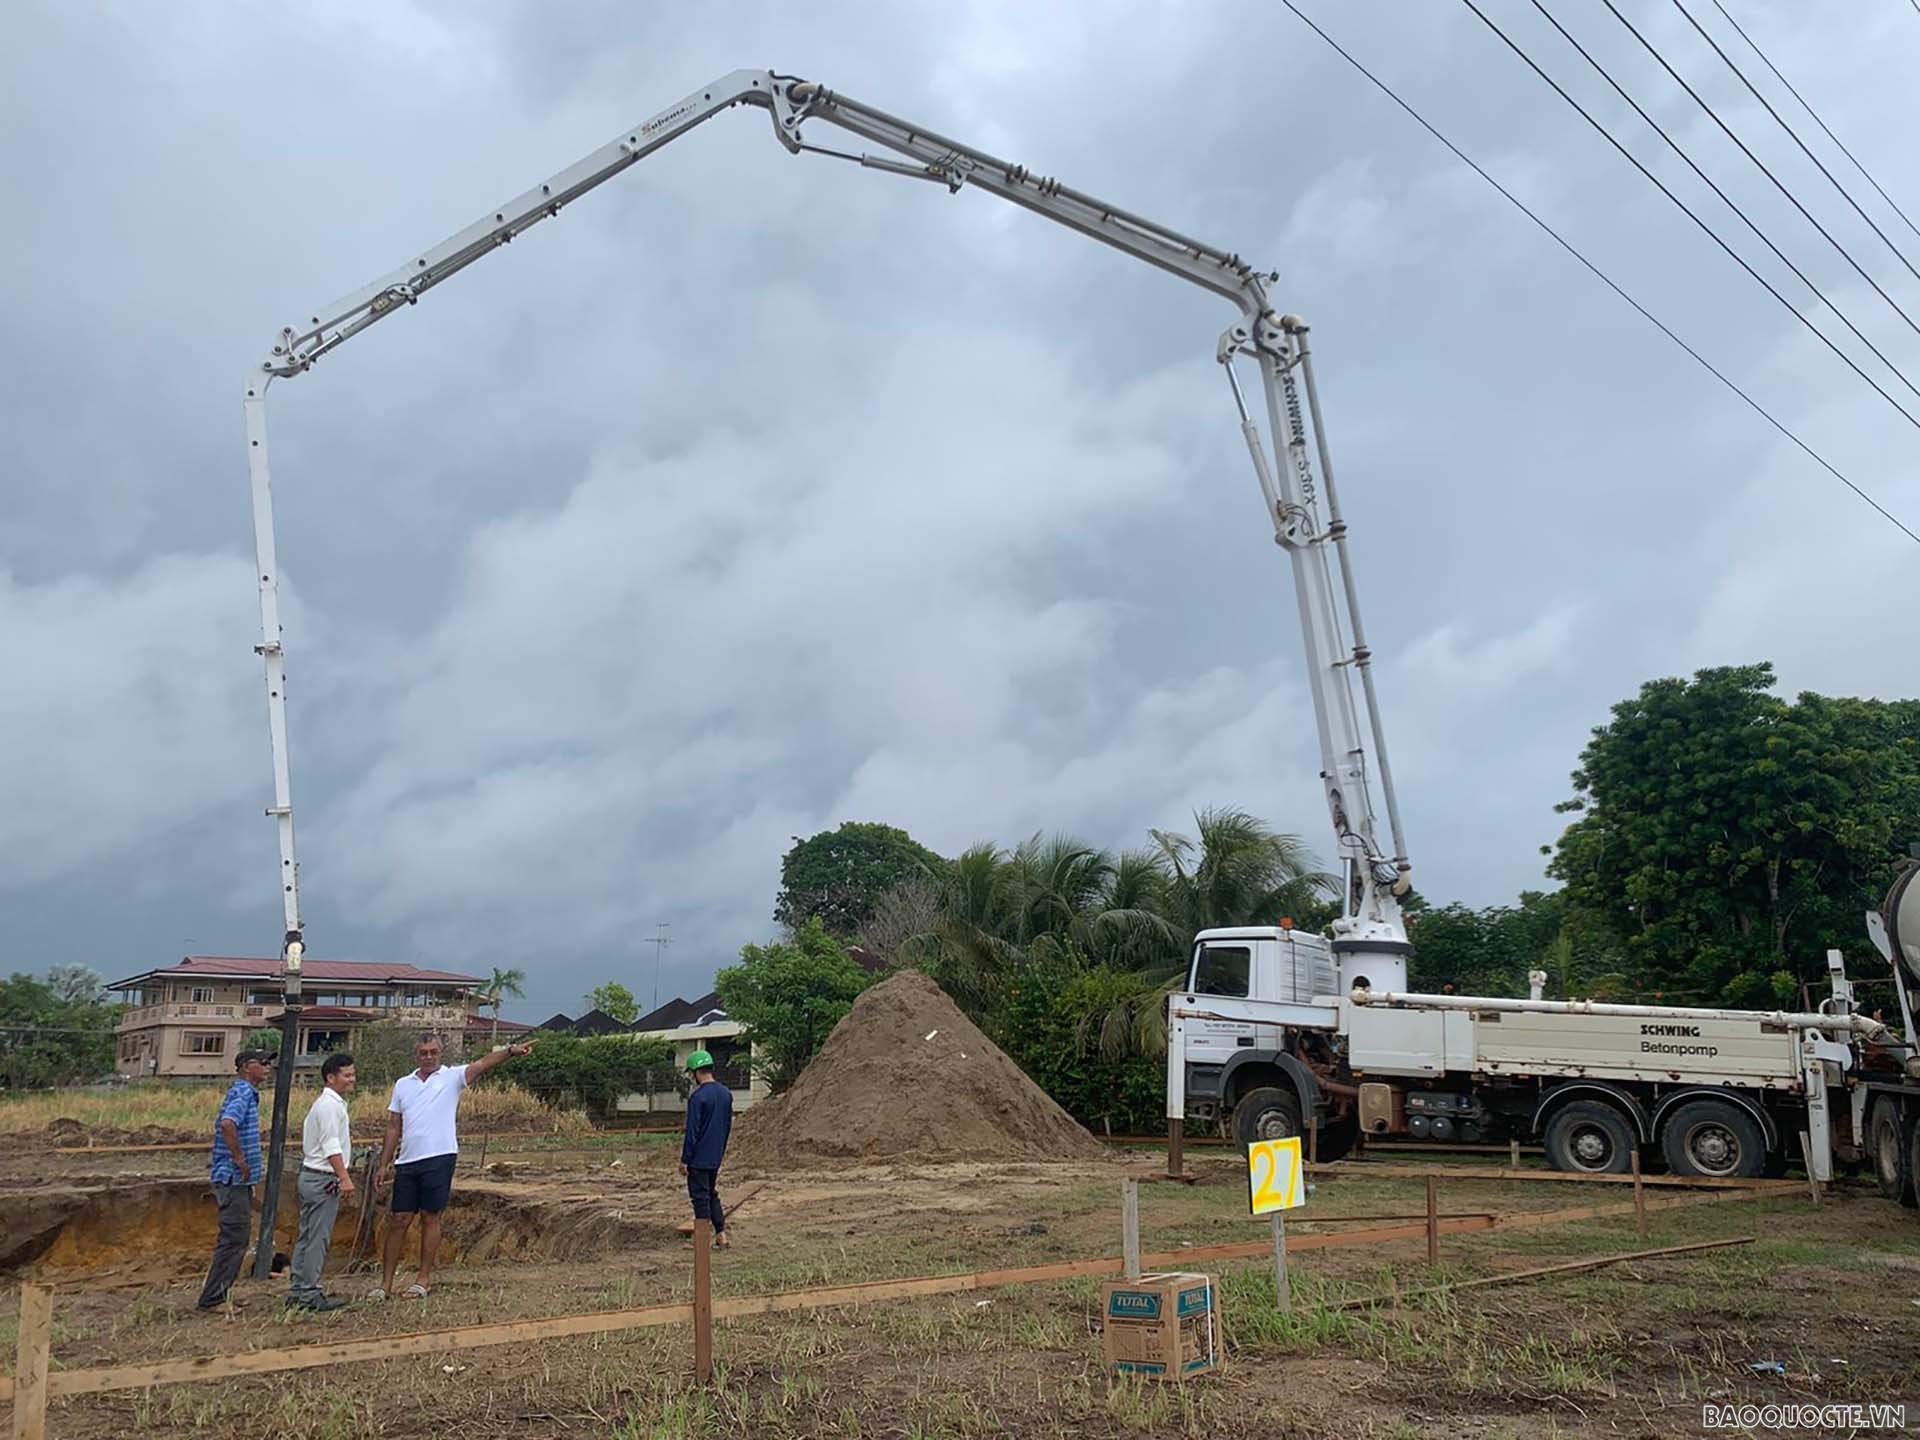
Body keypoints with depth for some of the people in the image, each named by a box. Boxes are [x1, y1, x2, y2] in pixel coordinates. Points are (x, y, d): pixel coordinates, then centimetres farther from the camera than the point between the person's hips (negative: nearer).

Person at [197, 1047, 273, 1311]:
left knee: (237, 1237, 15)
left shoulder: (247, 1093, 16)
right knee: (234, 1238, -7)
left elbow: (222, 1125, 28)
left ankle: (219, 1295, 21)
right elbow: (228, 1124, -33)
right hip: (234, 1179, -10)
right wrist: (240, 1159, -25)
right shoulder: (243, 1093, -15)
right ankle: (212, 1299, -3)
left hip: (239, 1179, 10)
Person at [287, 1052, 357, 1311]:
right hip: (323, 1180, -11)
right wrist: (345, 1177, -25)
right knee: (318, 1238, -6)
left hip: (312, 1176, 11)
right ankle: (309, 1293, -3)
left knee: (308, 1236, 13)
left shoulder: (326, 1103, 18)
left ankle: (298, 1290, 19)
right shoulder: (330, 1105, -15)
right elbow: (331, 1146, -22)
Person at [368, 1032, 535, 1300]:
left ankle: (424, 1278, 15)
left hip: (439, 1159, -3)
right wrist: (384, 1165, 11)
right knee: (398, 1220, 6)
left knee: (431, 1218, 4)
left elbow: (482, 1063, -16)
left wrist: (510, 1051, -32)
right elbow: (393, 1128, 15)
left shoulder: (452, 1076, 1)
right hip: (407, 1162, 3)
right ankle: (386, 1283, 14)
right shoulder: (402, 1084, 13)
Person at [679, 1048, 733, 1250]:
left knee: (700, 1197, 1)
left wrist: (684, 1160, -9)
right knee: (712, 1195, 18)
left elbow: (692, 1131, -16)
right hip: (716, 1158, 7)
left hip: (699, 1159, -7)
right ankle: (721, 1235, 15)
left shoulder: (698, 1097, -18)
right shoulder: (726, 1094, 6)